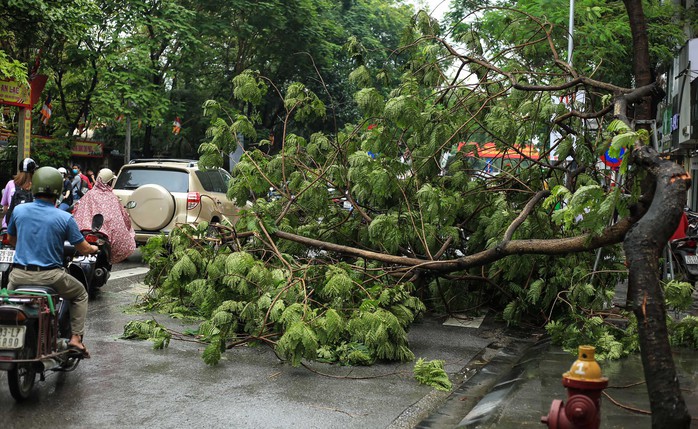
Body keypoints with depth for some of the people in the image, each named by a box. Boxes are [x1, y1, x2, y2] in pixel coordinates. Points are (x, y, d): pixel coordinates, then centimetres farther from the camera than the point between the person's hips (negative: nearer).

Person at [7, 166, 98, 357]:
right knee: (80, 294, 23)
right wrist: (94, 249, 23)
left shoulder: (18, 210, 0)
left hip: (19, 273, 3)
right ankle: (76, 338, 12)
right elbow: (84, 249, -1)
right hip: (50, 275, -3)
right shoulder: (65, 218, -9)